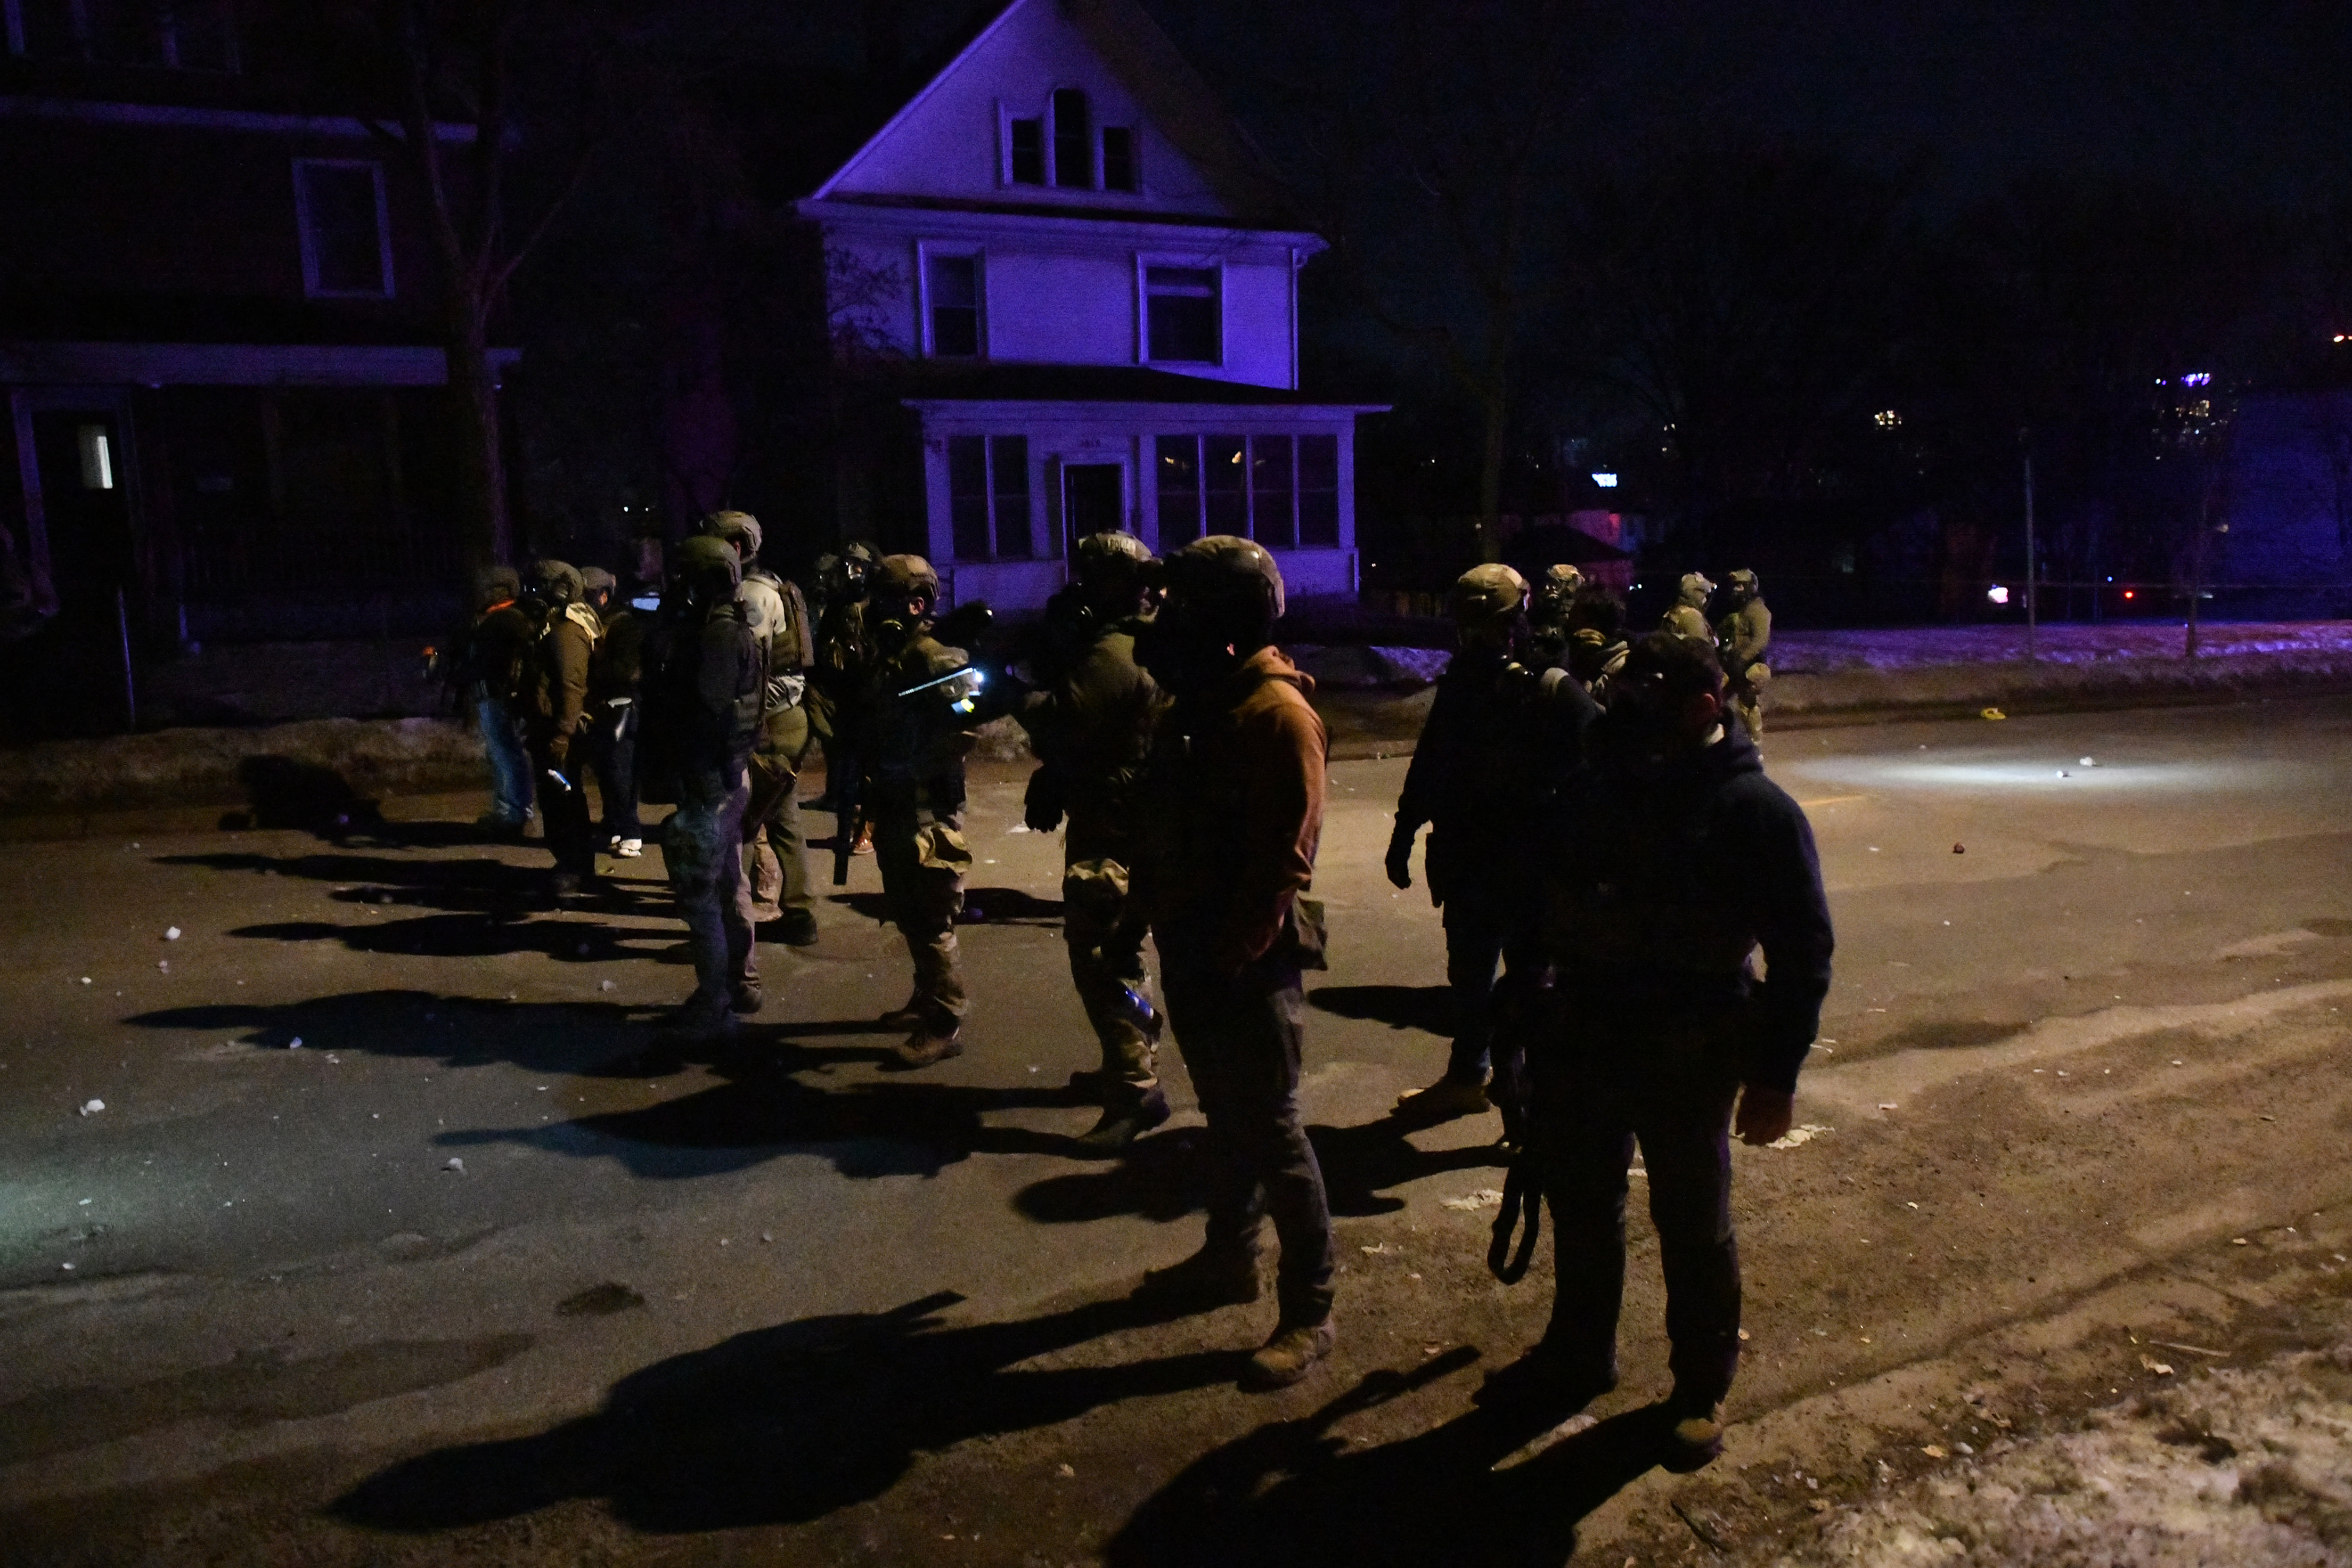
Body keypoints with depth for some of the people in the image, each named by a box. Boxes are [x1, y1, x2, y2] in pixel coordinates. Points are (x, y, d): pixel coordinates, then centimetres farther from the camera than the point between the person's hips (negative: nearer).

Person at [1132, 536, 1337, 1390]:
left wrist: (1233, 954, -21)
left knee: (1270, 1132, 1)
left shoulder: (1277, 712, -18)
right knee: (1225, 1116, 22)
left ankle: (1308, 1312, 14)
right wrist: (1152, 912, 12)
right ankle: (1228, 1257, 39)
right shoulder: (1197, 701, 10)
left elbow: (1285, 856, -21)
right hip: (1192, 949, 9)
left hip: (1247, 964, -9)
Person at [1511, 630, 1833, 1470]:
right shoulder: (1596, 783, 4)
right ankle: (1579, 1353, 41)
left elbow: (1803, 950, -10)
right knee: (1578, 1201, 19)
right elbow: (1541, 892, 13)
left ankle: (1702, 1390, 32)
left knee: (1693, 1223, 11)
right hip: (1582, 1033, 5)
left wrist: (1775, 1074, -12)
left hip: (1690, 1053, -5)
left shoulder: (1755, 809, -11)